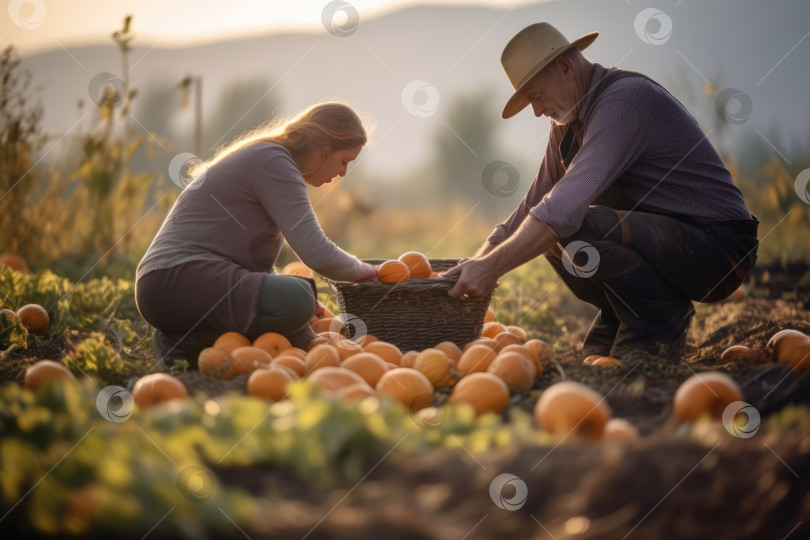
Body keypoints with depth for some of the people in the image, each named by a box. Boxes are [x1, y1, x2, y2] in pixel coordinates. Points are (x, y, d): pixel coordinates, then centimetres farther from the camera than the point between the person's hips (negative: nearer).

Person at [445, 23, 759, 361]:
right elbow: (537, 202, 15)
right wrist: (479, 261, 5)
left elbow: (568, 205, -31)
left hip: (718, 246, -9)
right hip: (662, 234, 9)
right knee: (543, 231, 6)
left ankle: (662, 320, -9)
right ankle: (618, 323, 11)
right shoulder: (569, 119, 9)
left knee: (580, 226, -29)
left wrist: (492, 267, -30)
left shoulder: (623, 101, -22)